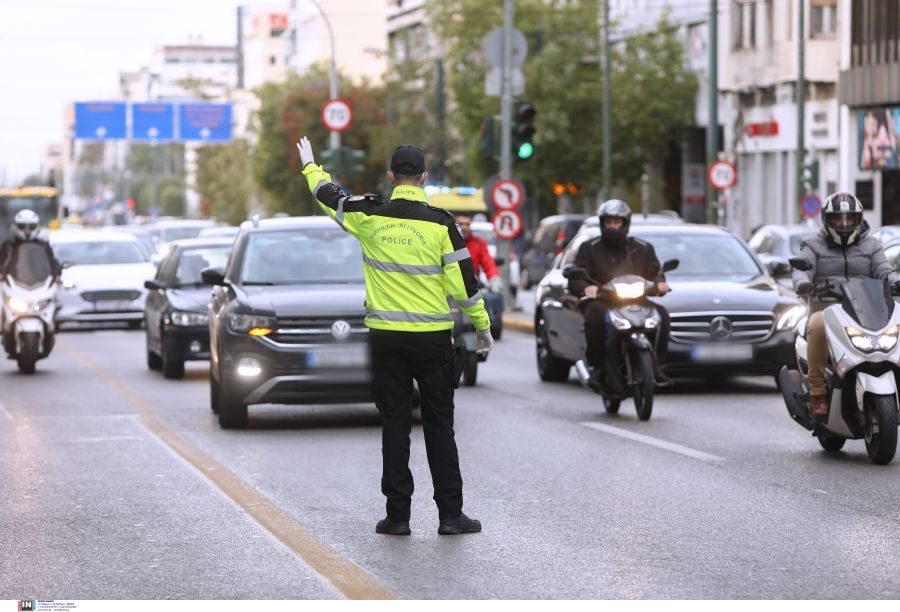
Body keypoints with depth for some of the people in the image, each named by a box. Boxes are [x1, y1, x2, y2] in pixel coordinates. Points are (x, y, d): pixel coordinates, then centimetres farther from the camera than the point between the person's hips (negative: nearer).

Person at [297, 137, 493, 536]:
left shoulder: (370, 217, -3)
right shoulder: (439, 222, -7)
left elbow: (329, 196, 16)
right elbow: (463, 281, -5)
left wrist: (310, 166, 36)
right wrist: (482, 325, 7)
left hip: (386, 338, 1)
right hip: (433, 338, -1)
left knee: (394, 425, 7)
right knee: (439, 426, 6)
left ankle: (397, 515, 7)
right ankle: (450, 514, 5)